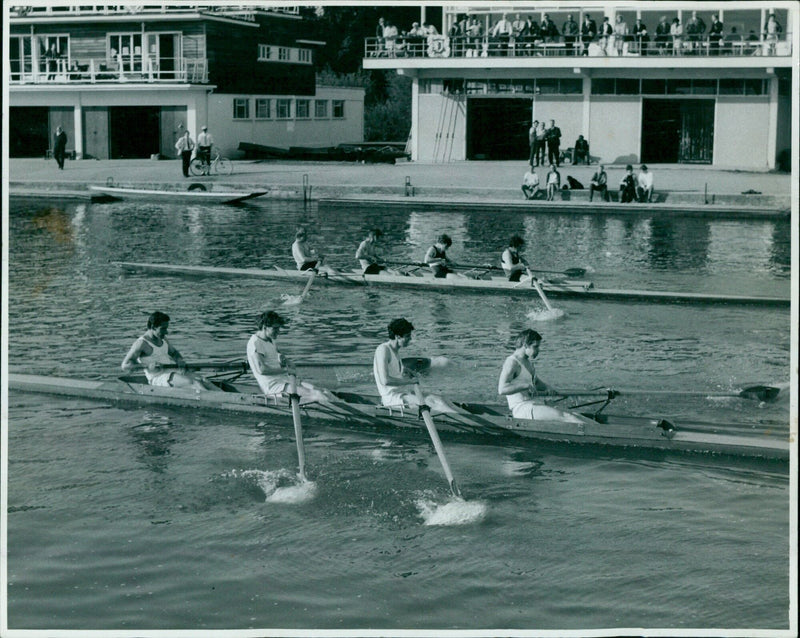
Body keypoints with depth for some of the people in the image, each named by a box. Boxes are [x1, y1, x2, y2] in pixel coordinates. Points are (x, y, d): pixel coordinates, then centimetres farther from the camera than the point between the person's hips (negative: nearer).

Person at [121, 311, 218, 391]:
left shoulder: (162, 339, 17)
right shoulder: (142, 343, -9)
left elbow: (174, 352, 32)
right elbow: (125, 366, -15)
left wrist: (180, 360, 7)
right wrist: (147, 366, -29)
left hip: (173, 371, 9)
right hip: (158, 377, -9)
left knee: (203, 382, -13)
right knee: (194, 383, -28)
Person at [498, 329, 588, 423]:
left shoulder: (528, 362, 19)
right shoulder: (512, 362, -11)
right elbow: (502, 389, -24)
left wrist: (547, 388, 10)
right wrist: (527, 385, -27)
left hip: (536, 404, 10)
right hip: (522, 409, -10)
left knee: (575, 417, -9)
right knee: (565, 416, -26)